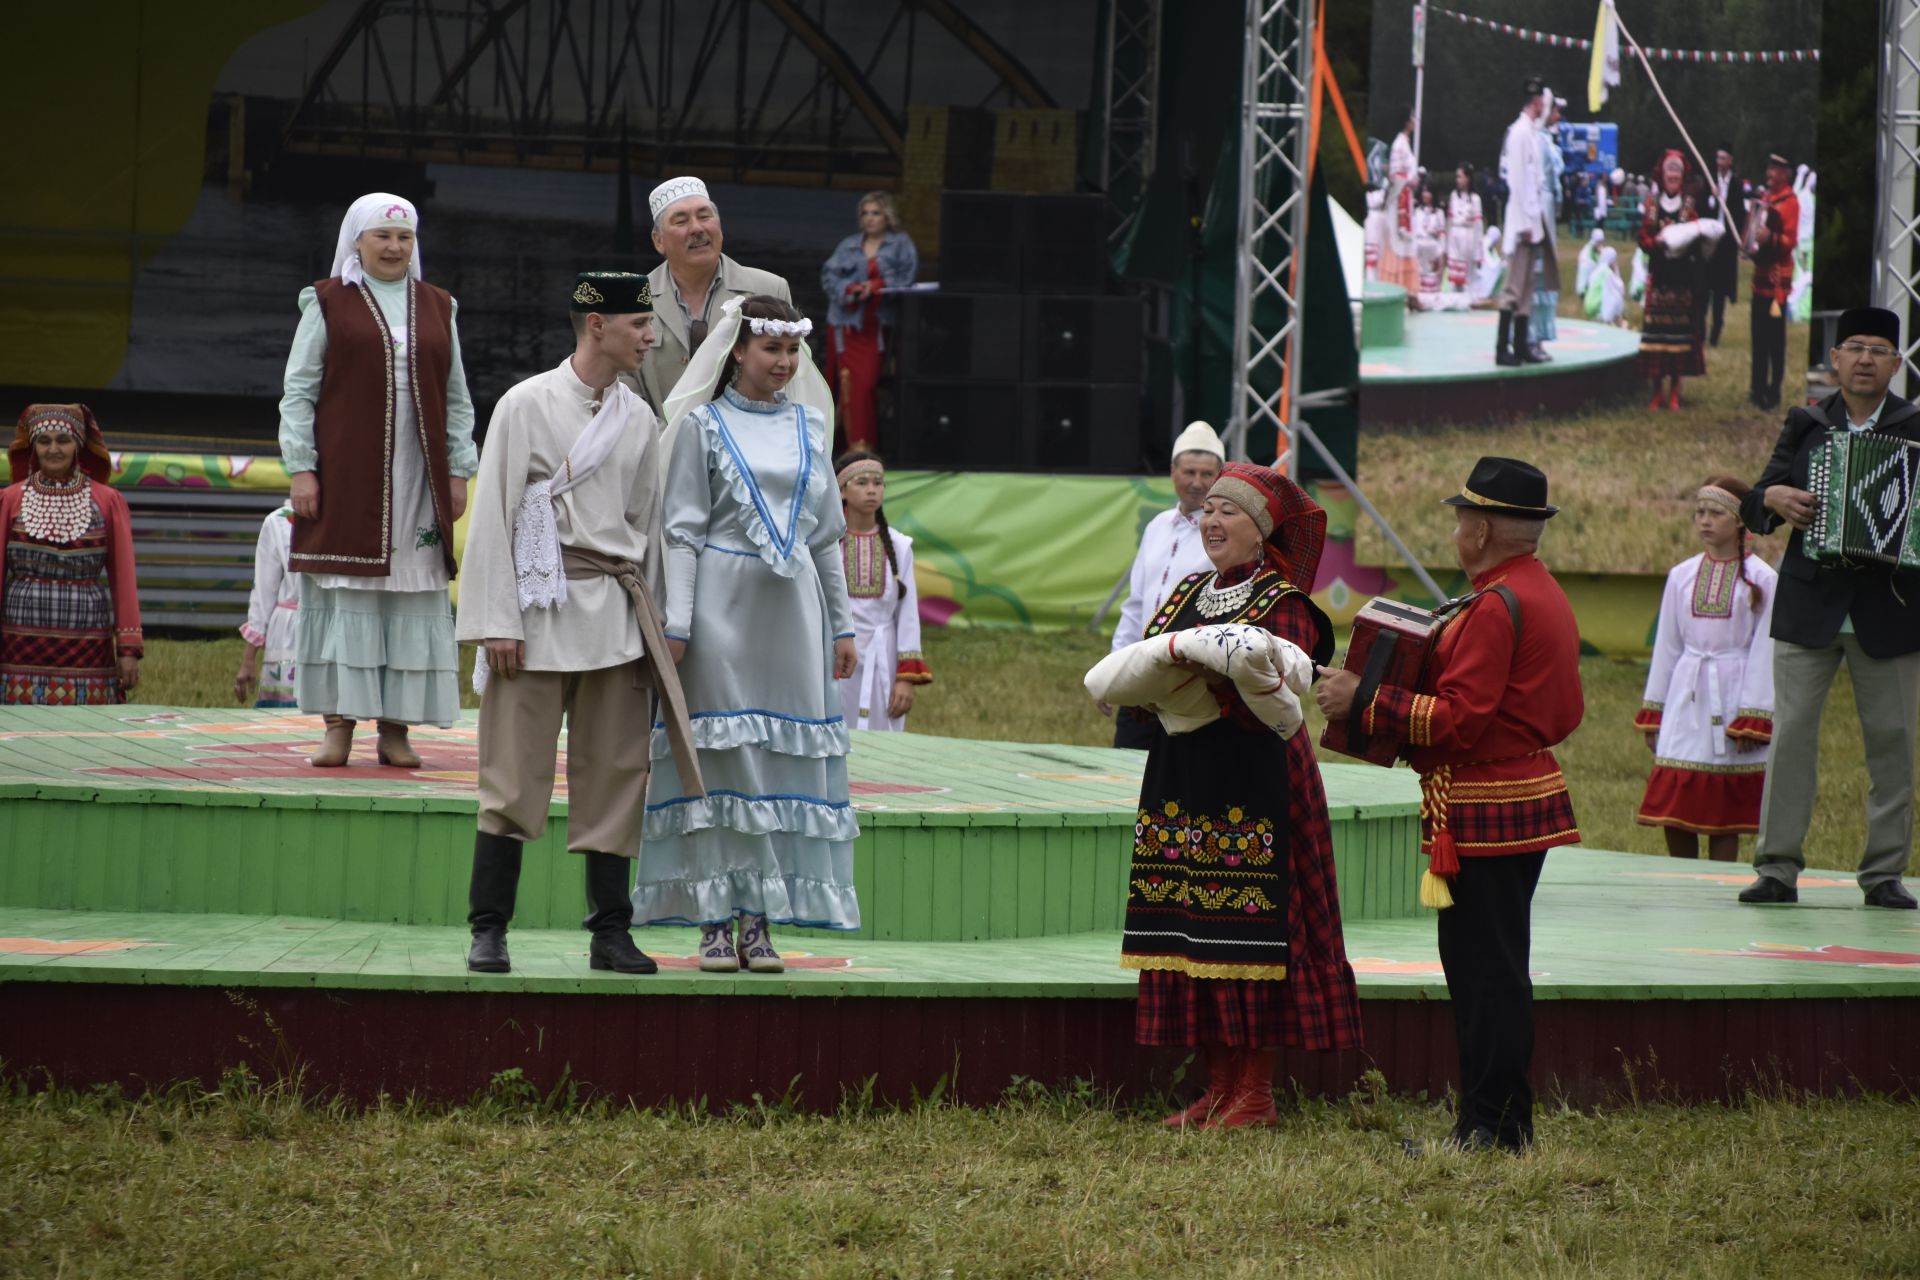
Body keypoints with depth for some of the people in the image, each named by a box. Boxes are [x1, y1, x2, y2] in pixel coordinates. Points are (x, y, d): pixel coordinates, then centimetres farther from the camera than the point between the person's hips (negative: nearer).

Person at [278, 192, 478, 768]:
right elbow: (299, 391, 2)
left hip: (417, 482, 3)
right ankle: (339, 726, 0)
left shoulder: (437, 308, 13)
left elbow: (456, 400, 14)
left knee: (412, 600, 0)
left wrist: (458, 472, 6)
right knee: (343, 598, -4)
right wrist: (301, 467, -6)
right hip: (346, 479, -3)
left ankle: (396, 728, 4)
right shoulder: (328, 304, 5)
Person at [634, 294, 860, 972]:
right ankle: (715, 921, 0)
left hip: (791, 609, 4)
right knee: (721, 758, -4)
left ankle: (761, 922, 5)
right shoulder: (704, 426, 1)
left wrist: (842, 625, 15)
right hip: (723, 604, -4)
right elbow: (683, 531, -3)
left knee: (786, 758, 1)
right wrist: (676, 624, -10)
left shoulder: (808, 426, 13)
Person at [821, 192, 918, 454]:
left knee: (868, 381, -10)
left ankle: (865, 442, -7)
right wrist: (848, 290, -13)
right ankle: (855, 440, 7)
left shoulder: (900, 244, 8)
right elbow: (829, 275, 7)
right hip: (848, 322, 2)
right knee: (849, 382, -2)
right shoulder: (849, 245, 15)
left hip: (879, 325, -2)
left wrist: (875, 287, -14)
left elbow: (907, 277, -4)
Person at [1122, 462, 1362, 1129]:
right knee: (1194, 933, 6)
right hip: (1181, 778, 7)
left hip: (1254, 785, -7)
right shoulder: (1187, 594, 16)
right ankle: (1219, 1086, 13)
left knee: (1249, 935, -6)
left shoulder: (1284, 605, -6)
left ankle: (1256, 1092, -1)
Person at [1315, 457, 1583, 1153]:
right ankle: (1504, 1121, 18)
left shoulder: (1496, 606, -18)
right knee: (1496, 966, 14)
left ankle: (1490, 1127, -4)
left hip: (1485, 811, -10)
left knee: (1485, 970, -6)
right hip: (1530, 796, 10)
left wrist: (1365, 698, -18)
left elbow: (1458, 718, -22)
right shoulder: (1546, 595, 13)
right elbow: (1565, 712, 20)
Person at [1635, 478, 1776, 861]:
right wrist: (1652, 713, 12)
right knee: (1673, 812, -1)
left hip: (1732, 696, -3)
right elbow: (1666, 646, 12)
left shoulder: (1761, 578, -4)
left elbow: (1764, 651, -4)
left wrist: (1752, 718, -7)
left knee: (1724, 819, 1)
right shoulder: (1682, 576, 7)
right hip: (1686, 697, 3)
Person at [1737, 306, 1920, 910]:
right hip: (1809, 605, 1)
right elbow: (1753, 507, 10)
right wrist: (1774, 498, -11)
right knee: (1791, 731, -3)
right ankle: (1778, 867, 1)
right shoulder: (1805, 425, 10)